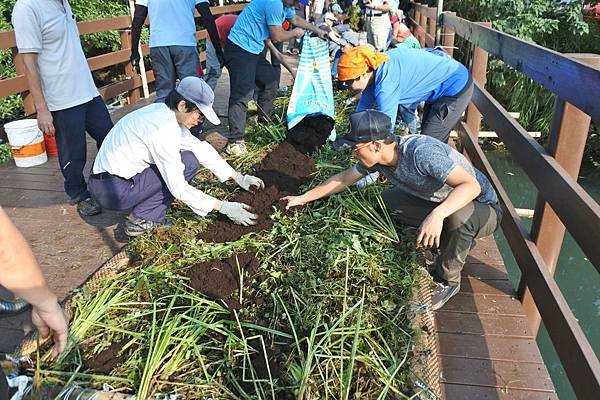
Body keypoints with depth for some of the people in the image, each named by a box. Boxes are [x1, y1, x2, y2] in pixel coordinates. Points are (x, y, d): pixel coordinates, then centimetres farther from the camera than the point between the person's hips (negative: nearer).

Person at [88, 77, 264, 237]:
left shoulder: (162, 111, 2)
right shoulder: (163, 129, -24)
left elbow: (200, 148, 8)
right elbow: (178, 188, -23)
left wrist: (239, 178, 8)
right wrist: (223, 207, -18)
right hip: (113, 190, -9)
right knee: (187, 163, -12)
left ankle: (151, 217, 7)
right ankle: (141, 219, -4)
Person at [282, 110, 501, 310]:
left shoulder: (420, 151, -35)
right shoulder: (377, 157, -10)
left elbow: (472, 185, -40)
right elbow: (344, 178, 4)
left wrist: (437, 215, -55)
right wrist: (302, 198, 6)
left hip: (482, 206, -7)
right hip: (437, 203, 7)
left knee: (459, 216, -39)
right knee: (386, 201, -4)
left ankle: (446, 280, -8)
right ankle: (459, 241, 7)